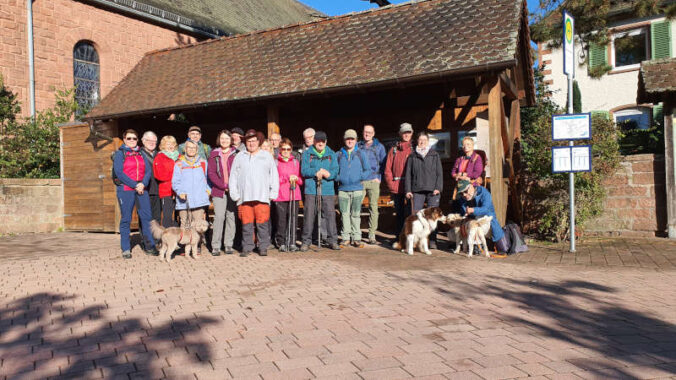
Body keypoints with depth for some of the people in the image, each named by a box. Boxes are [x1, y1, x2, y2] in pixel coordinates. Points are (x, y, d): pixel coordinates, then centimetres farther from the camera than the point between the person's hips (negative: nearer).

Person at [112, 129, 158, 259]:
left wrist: (143, 184, -10)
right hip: (125, 189, -3)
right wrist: (135, 185, -13)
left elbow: (148, 171, 8)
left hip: (142, 189, 4)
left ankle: (150, 246, 5)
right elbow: (119, 173, -8)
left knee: (147, 216, -2)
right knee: (126, 219, 1)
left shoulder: (141, 153, 16)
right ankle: (126, 249, 8)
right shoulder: (120, 153, 3)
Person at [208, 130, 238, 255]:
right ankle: (215, 246, -2)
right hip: (219, 191, 0)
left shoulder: (236, 154, 8)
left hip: (233, 190, 0)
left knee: (231, 216, 1)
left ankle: (229, 245, 10)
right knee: (219, 216, -8)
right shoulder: (214, 154, 9)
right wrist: (224, 186, -8)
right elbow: (211, 173, 2)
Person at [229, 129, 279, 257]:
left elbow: (274, 176, 12)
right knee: (246, 224, 1)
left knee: (263, 223, -4)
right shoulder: (239, 157, 15)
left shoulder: (267, 156, 14)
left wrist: (273, 193, 4)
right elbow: (233, 177, 14)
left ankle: (263, 247, 6)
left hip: (262, 196, -1)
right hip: (244, 197, 1)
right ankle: (247, 247, 10)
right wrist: (235, 194, 5)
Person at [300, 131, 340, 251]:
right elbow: (304, 170, -2)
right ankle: (306, 241, 8)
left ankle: (332, 240, 8)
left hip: (328, 190, 1)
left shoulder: (331, 154, 14)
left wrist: (329, 174, -18)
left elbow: (335, 170, 4)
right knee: (309, 215, -2)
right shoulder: (307, 153, 9)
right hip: (311, 190, -1)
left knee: (330, 214, -2)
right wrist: (316, 172, -17)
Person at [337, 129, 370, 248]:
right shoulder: (338, 155, 10)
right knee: (344, 214, 2)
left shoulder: (361, 154, 9)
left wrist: (361, 178, -7)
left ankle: (356, 238, 7)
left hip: (357, 189, -1)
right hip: (343, 189, 1)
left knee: (356, 214, 0)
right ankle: (345, 238, 10)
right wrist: (338, 178, -4)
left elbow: (368, 170, 9)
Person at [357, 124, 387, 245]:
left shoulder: (379, 147, 8)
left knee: (373, 208, 0)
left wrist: (379, 178, -3)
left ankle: (372, 235, 4)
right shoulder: (357, 147, 10)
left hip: (373, 181, 0)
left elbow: (384, 164, 8)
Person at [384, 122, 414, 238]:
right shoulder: (393, 150, 14)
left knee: (408, 213, -7)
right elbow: (387, 169, 9)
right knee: (399, 214, 10)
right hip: (396, 188, 3)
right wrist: (391, 185, -3)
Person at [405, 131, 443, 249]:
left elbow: (439, 173, 7)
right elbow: (408, 174, 11)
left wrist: (438, 188, -4)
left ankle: (432, 240, 3)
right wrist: (408, 190, 2)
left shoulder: (435, 155, 12)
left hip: (432, 190, -1)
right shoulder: (412, 157, 13)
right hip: (417, 190, 1)